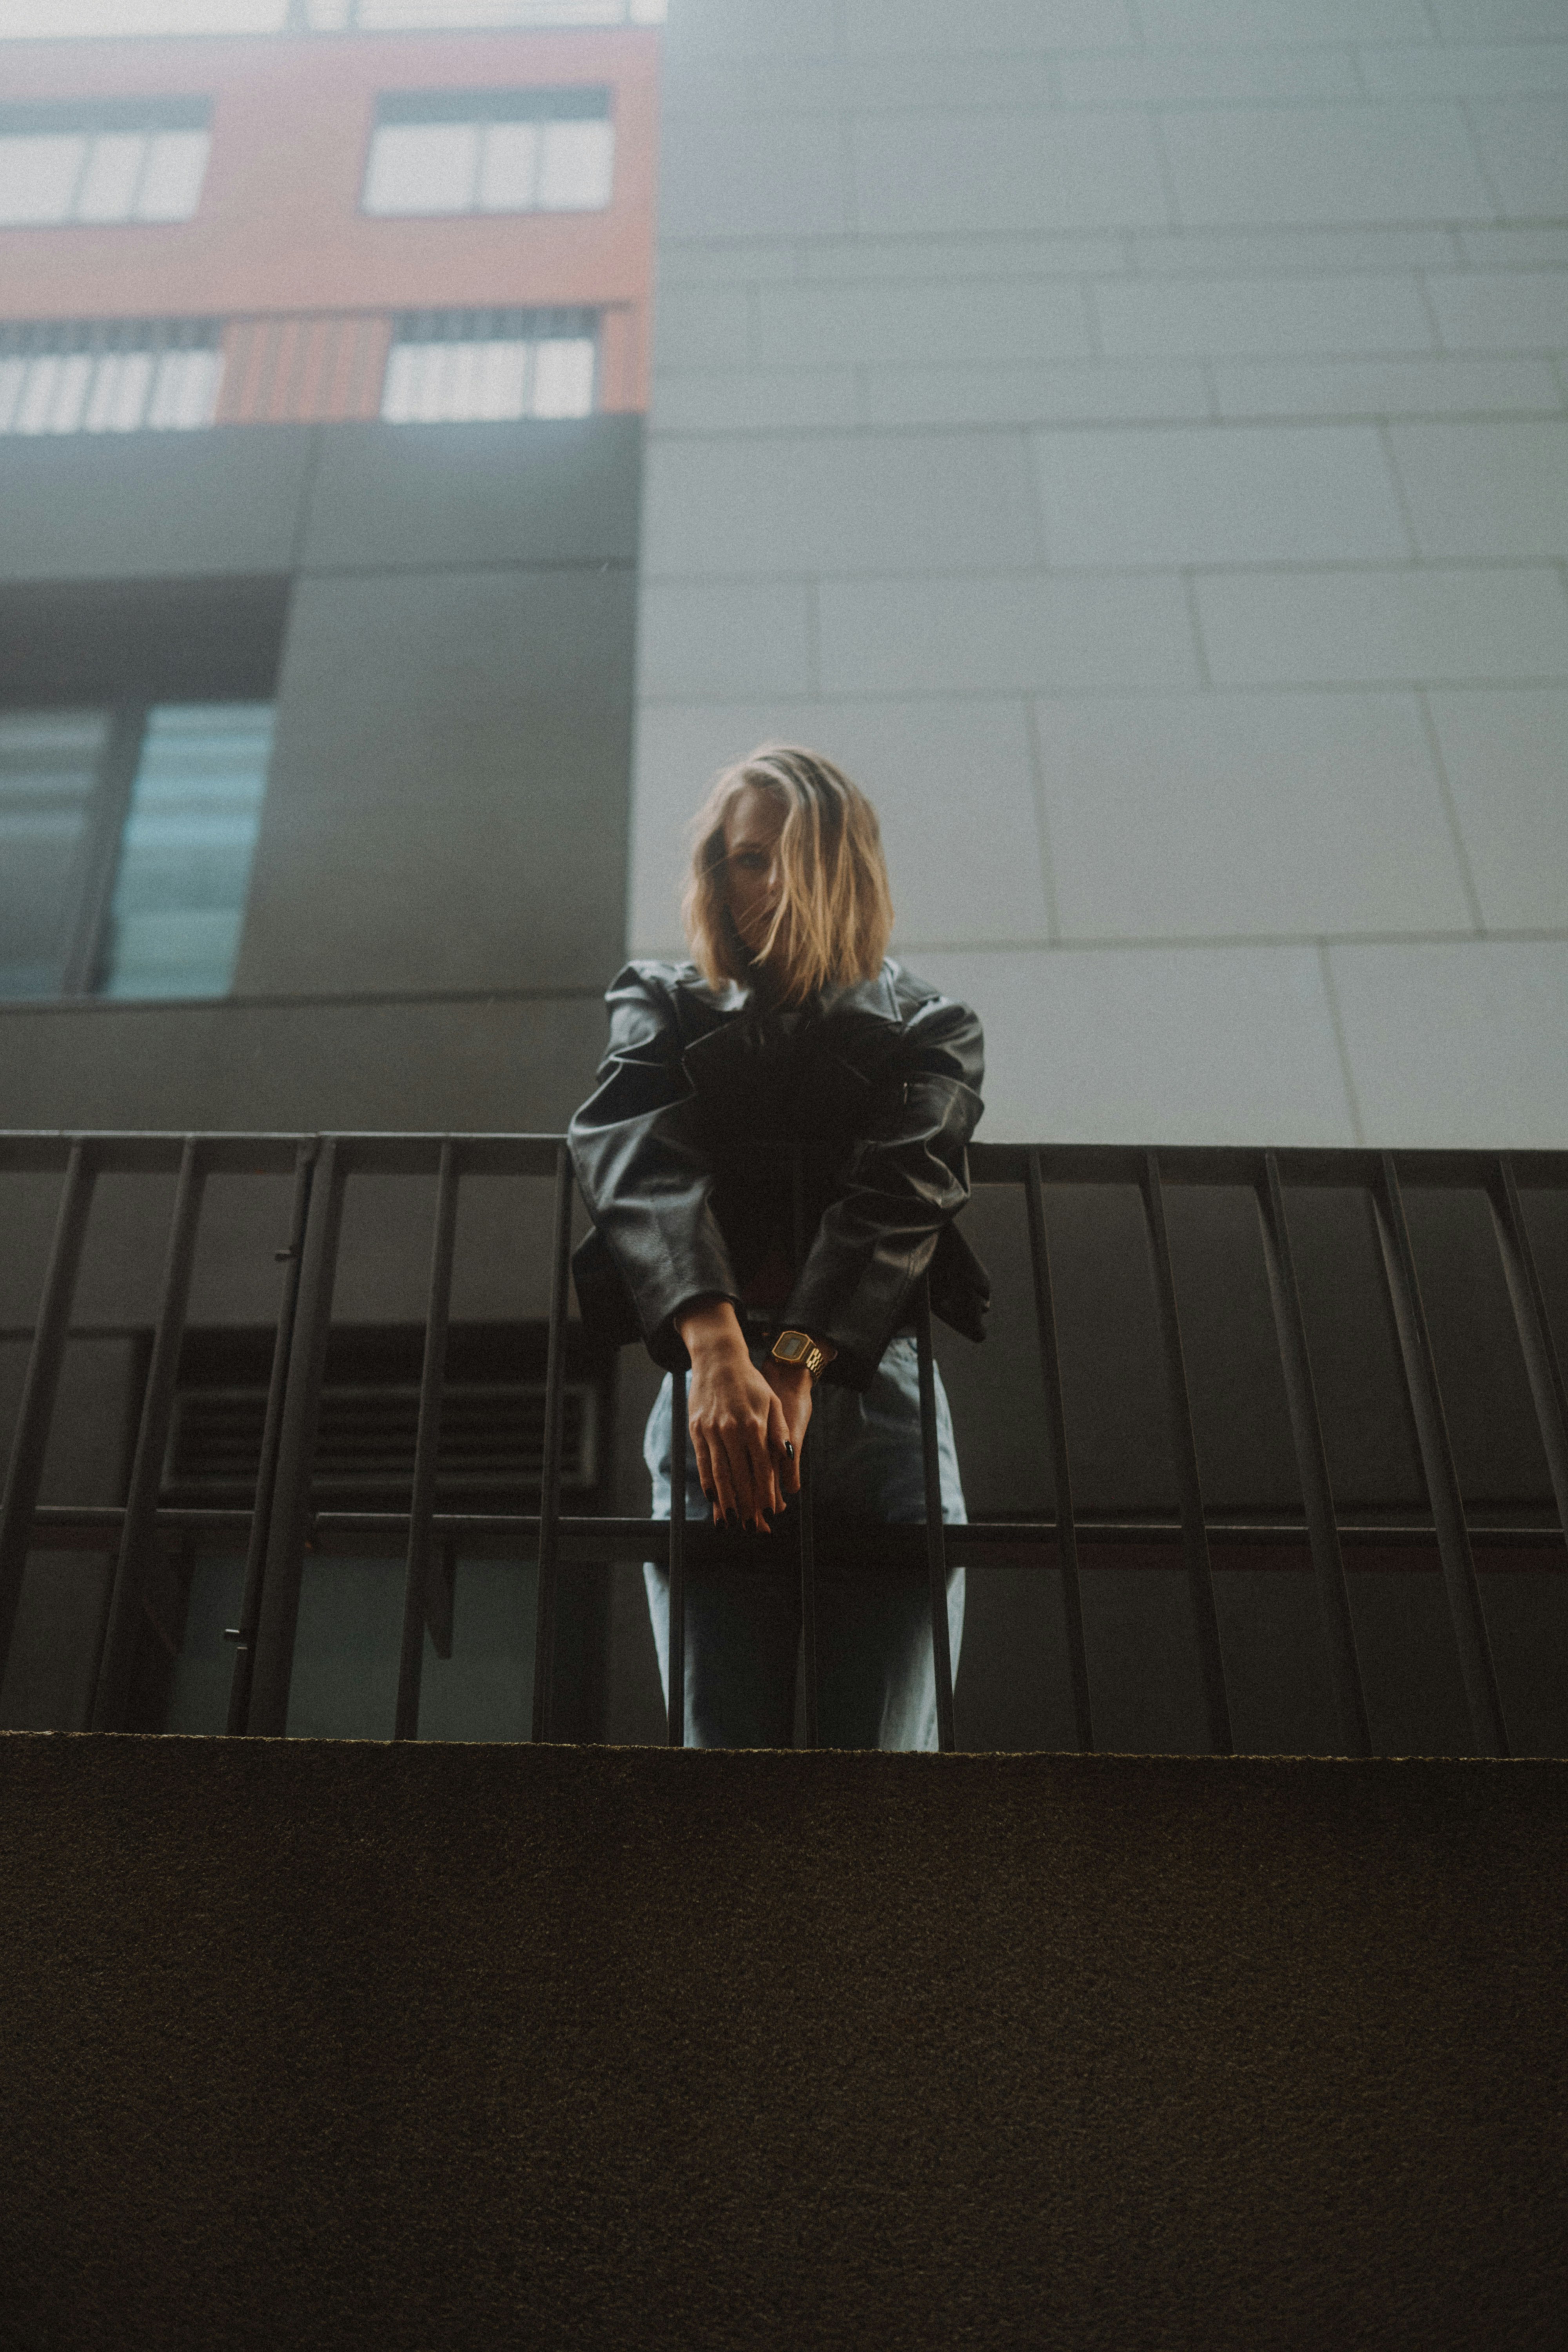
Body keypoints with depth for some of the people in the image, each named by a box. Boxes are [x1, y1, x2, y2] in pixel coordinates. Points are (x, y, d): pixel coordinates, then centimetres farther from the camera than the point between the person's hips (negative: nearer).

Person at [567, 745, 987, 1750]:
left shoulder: (929, 1029, 19)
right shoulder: (663, 1008, 19)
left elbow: (897, 1197, -2)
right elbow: (645, 1169, -2)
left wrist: (798, 1367, -20)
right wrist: (720, 1352, -23)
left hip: (877, 1395, 0)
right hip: (713, 1400, 0)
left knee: (887, 1745, -9)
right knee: (725, 1735, -11)